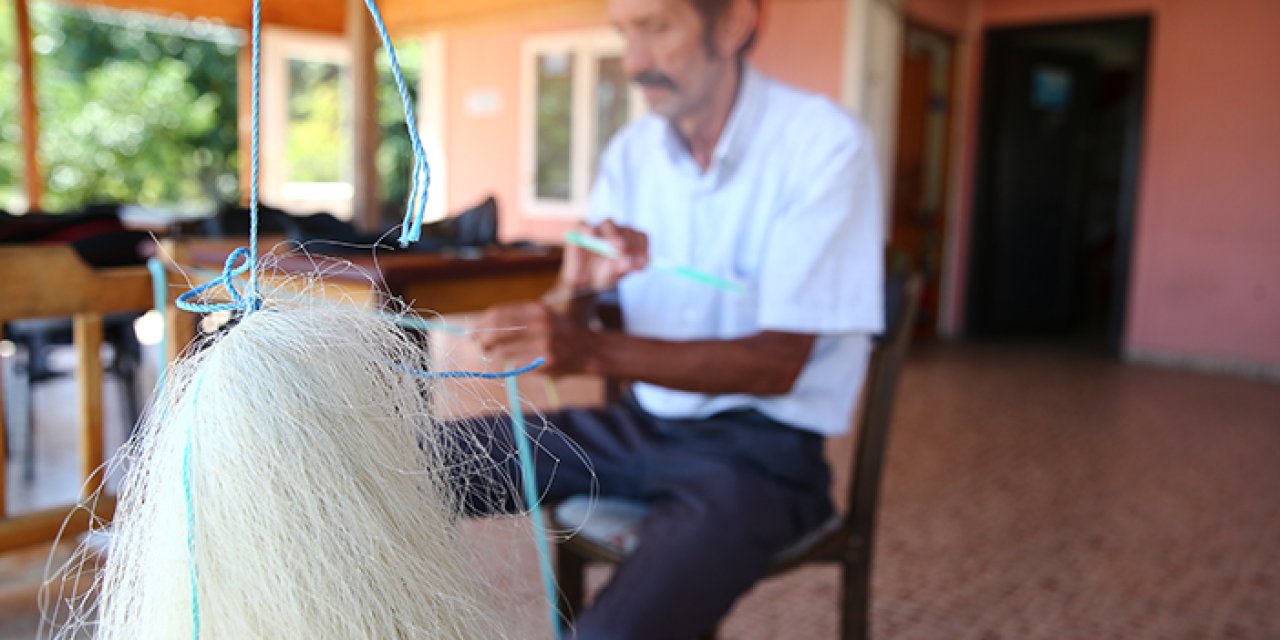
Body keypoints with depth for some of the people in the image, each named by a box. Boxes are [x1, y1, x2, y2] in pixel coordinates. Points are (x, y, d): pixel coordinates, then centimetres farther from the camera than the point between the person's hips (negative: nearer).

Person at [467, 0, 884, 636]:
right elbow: (565, 323, 3)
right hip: (643, 422, 6)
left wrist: (594, 350, -29)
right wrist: (577, 286, -22)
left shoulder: (826, 145, -14)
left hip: (761, 445, -5)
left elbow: (776, 364, -18)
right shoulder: (631, 150, 3)